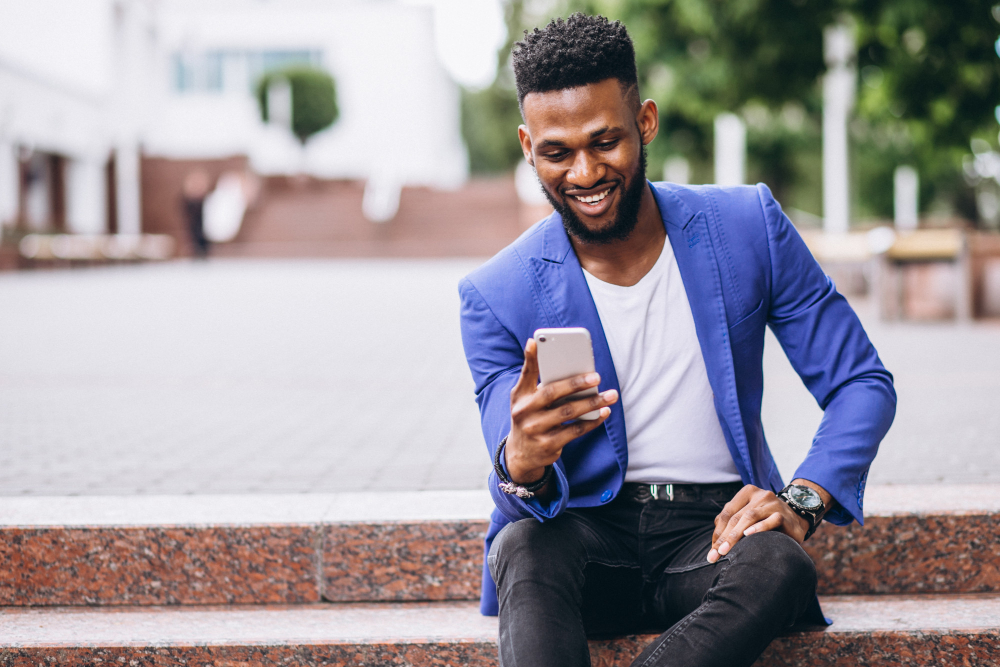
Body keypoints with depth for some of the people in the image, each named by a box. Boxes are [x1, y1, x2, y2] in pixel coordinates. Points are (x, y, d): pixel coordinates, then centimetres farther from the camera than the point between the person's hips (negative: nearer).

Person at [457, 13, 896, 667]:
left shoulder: (749, 227, -1)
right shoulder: (497, 296, -5)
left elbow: (864, 386, 3)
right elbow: (524, 508, -8)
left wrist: (801, 501, -17)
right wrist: (523, 463, -35)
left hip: (716, 532, 1)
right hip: (585, 533, -1)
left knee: (781, 564, -33)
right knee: (525, 549, -35)